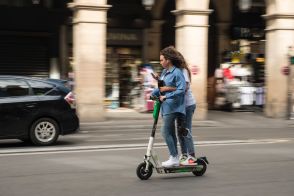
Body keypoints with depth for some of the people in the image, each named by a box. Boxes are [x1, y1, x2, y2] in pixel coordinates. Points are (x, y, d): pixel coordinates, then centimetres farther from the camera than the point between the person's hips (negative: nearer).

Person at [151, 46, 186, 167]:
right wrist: (153, 94, -1)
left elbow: (181, 90, -20)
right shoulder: (164, 72, 13)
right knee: (171, 133, 13)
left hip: (172, 106, -9)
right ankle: (174, 157, 20)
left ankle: (174, 158, -4)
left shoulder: (177, 73, -13)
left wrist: (166, 96, -20)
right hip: (165, 106, 9)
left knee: (166, 132, -11)